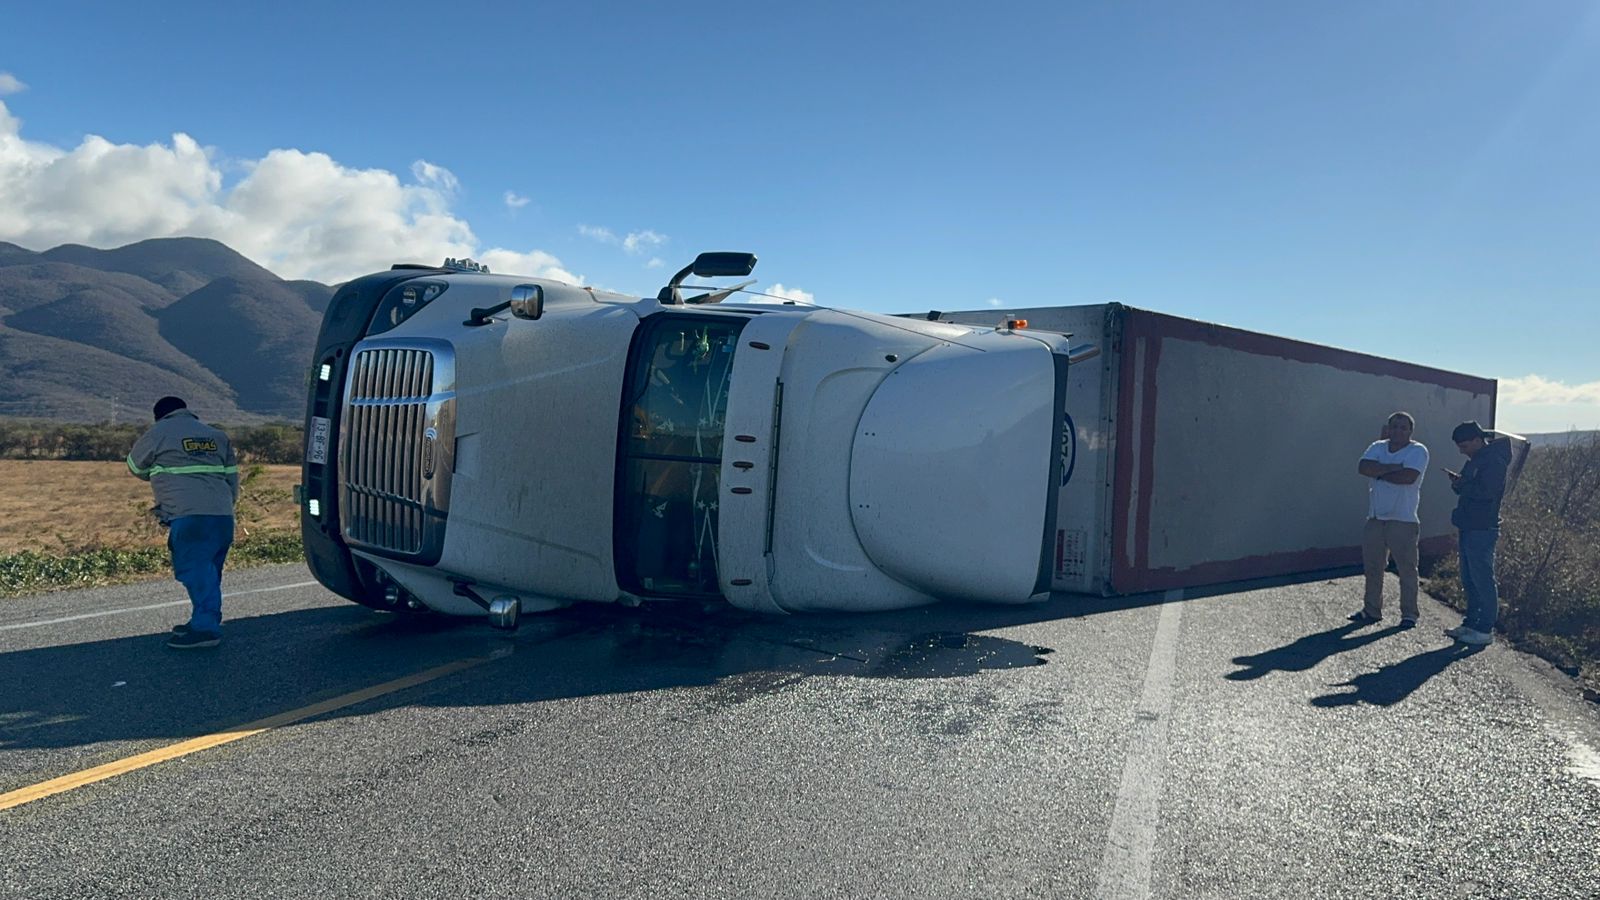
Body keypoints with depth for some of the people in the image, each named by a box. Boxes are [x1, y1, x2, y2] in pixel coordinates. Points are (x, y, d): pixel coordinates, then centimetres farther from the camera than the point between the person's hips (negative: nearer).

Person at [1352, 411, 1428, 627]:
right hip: (1375, 518, 5)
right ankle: (1372, 610, 22)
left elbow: (1408, 477, -23)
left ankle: (1409, 614, 11)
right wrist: (1392, 468, -17)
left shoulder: (1418, 451, -7)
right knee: (1372, 567, 11)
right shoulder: (1378, 447, 9)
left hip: (1403, 520, -5)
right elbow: (1363, 467, -9)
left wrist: (1379, 473, -10)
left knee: (1407, 568, 1)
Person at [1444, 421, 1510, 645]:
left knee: (1483, 580, -4)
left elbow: (1485, 491, -25)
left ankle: (1485, 629, 1)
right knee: (1469, 580, 15)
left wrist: (1460, 483, -13)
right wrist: (1458, 482, 0)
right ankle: (1471, 623, 23)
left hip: (1483, 530, -10)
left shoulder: (1494, 461, -14)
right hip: (1469, 528, 10)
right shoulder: (1475, 460, 16)